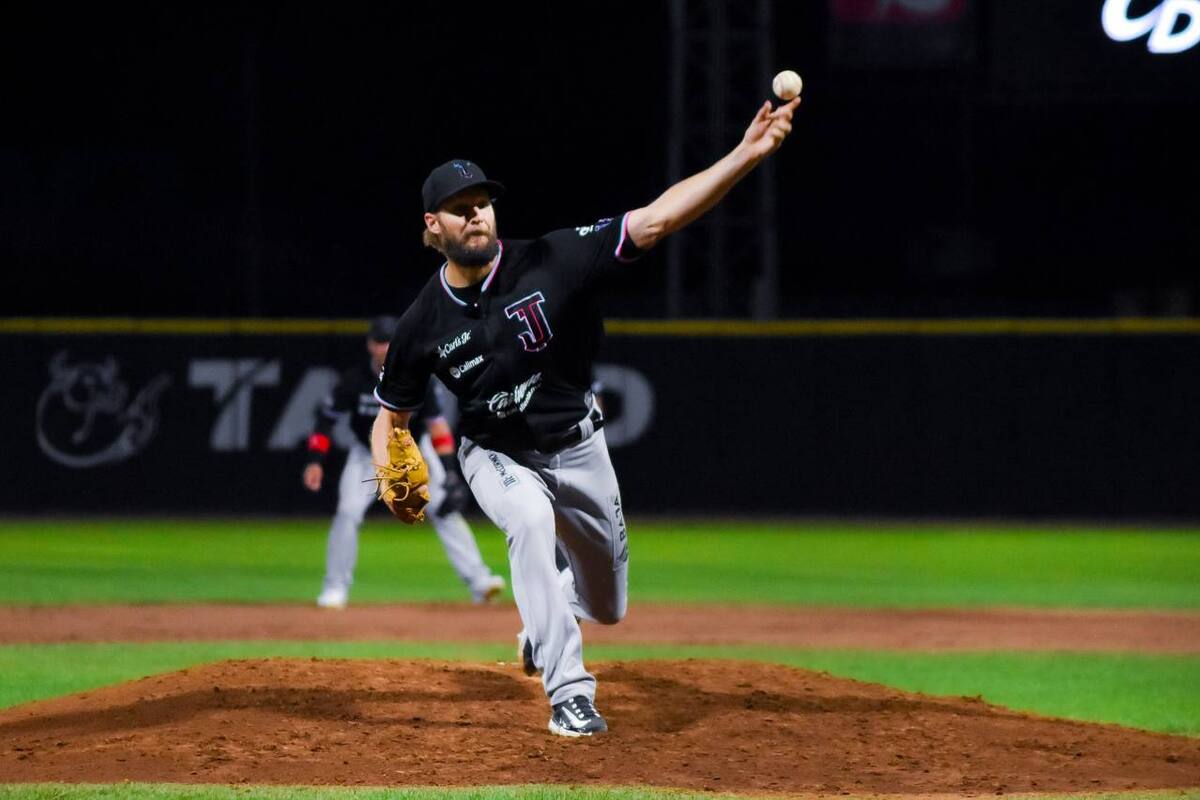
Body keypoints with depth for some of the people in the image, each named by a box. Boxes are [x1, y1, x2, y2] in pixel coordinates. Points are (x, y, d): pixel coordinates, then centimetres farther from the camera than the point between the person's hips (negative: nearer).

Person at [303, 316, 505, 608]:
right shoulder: (354, 380, -22)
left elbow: (436, 422, -16)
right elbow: (326, 419, -13)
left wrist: (448, 469, -23)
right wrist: (315, 461, -24)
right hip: (368, 453, 0)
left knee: (445, 510, -11)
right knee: (348, 511, -17)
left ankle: (478, 580, -12)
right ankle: (335, 589, -4)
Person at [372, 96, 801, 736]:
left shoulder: (551, 263, -23)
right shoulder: (424, 324, -16)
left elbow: (656, 220, -32)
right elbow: (390, 416, -1)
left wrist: (747, 154, -45)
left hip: (578, 448, 1)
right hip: (498, 457, -1)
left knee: (607, 606, 11)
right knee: (530, 519, -36)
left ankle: (544, 626, 51)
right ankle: (569, 694, -31)